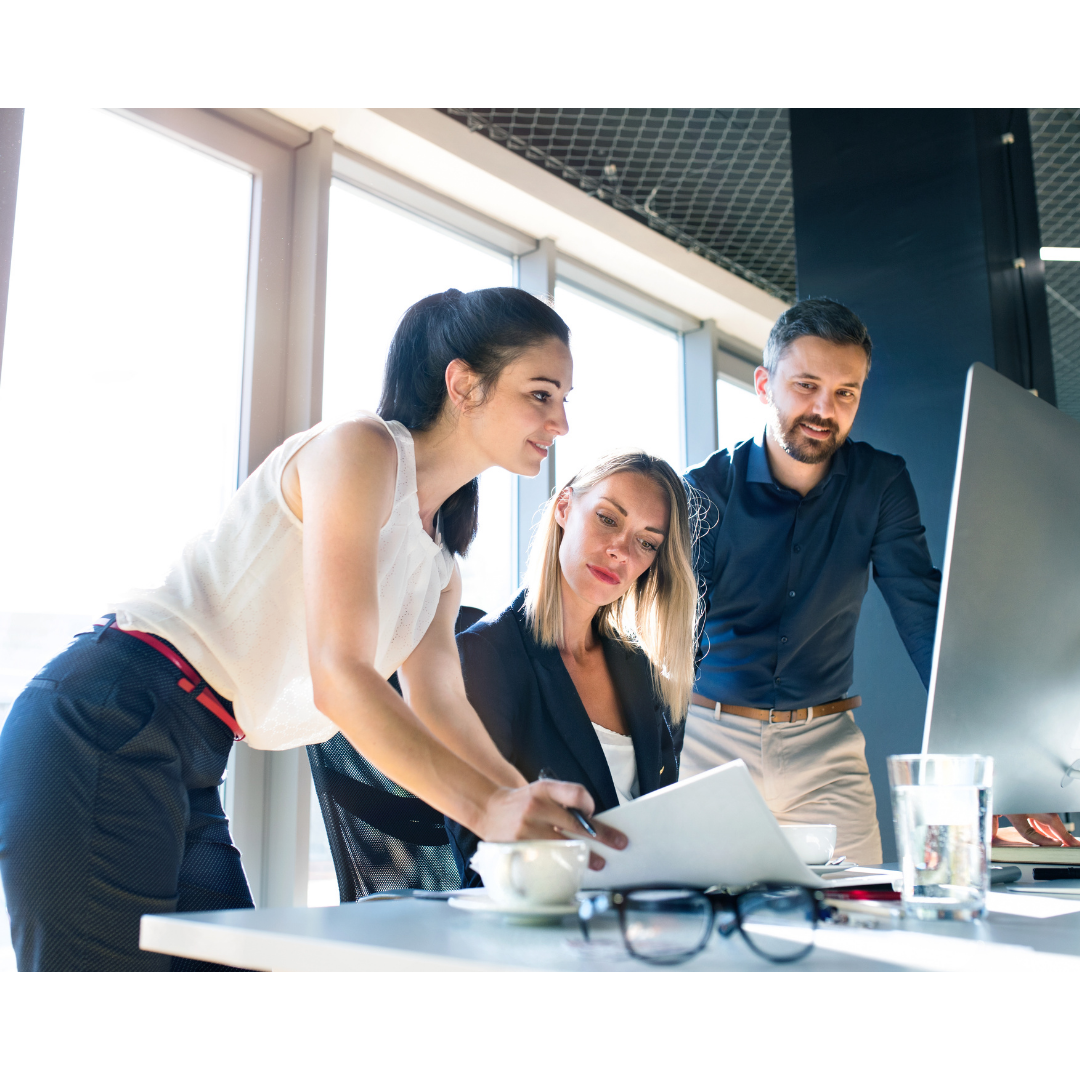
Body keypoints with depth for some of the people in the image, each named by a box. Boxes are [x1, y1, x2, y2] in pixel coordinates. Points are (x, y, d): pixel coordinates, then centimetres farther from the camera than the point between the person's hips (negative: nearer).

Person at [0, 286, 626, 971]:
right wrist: (488, 808, -28)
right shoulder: (361, 448, -12)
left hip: (188, 773, 9)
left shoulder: (440, 561, 17)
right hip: (106, 731, -9)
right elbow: (339, 673, -21)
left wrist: (543, 819, -2)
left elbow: (442, 707, 11)